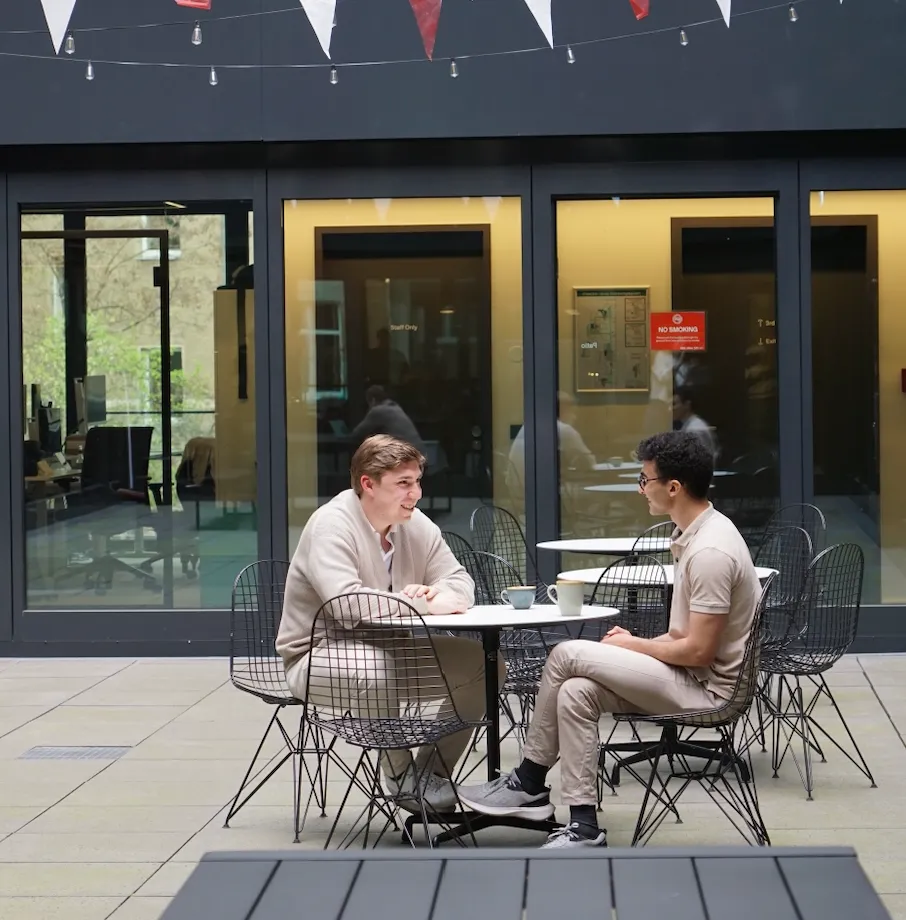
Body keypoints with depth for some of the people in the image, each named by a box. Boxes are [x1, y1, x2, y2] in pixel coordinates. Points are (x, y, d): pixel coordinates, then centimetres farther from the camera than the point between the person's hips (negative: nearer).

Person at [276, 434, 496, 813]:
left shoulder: (417, 525, 2)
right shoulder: (332, 525, -21)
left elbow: (461, 583, 2)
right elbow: (344, 602, -36)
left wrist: (441, 595, -23)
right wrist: (416, 602, -30)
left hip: (392, 649, 7)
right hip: (318, 655, -7)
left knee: (482, 662, -9)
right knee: (377, 669, -40)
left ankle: (431, 769, 4)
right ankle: (400, 774, -15)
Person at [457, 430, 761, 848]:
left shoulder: (710, 551, -23)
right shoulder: (696, 534, 10)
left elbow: (698, 651, -23)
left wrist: (634, 645, -8)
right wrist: (637, 645, 5)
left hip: (703, 687, -10)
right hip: (690, 678, 10)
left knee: (567, 655, -13)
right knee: (576, 692, -7)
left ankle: (529, 781, 3)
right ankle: (583, 825, -6)